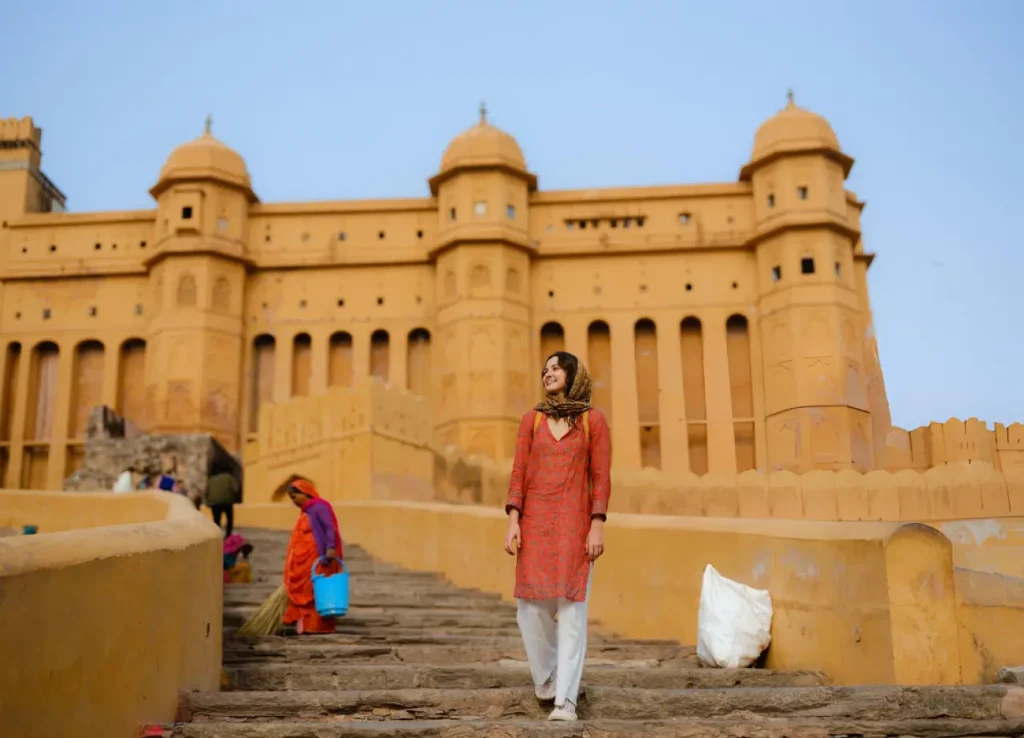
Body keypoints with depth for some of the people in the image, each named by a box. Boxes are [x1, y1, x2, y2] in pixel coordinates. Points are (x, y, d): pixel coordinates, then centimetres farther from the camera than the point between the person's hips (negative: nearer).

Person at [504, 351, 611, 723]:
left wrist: (597, 526, -9)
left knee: (571, 609, -5)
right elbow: (519, 473, 5)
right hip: (535, 523, 3)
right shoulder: (531, 419, 9)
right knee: (530, 608, 2)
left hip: (575, 524, -2)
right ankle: (545, 677, 28)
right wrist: (513, 521, -4)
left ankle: (565, 699, -2)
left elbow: (601, 477, -1)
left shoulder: (593, 420, 3)